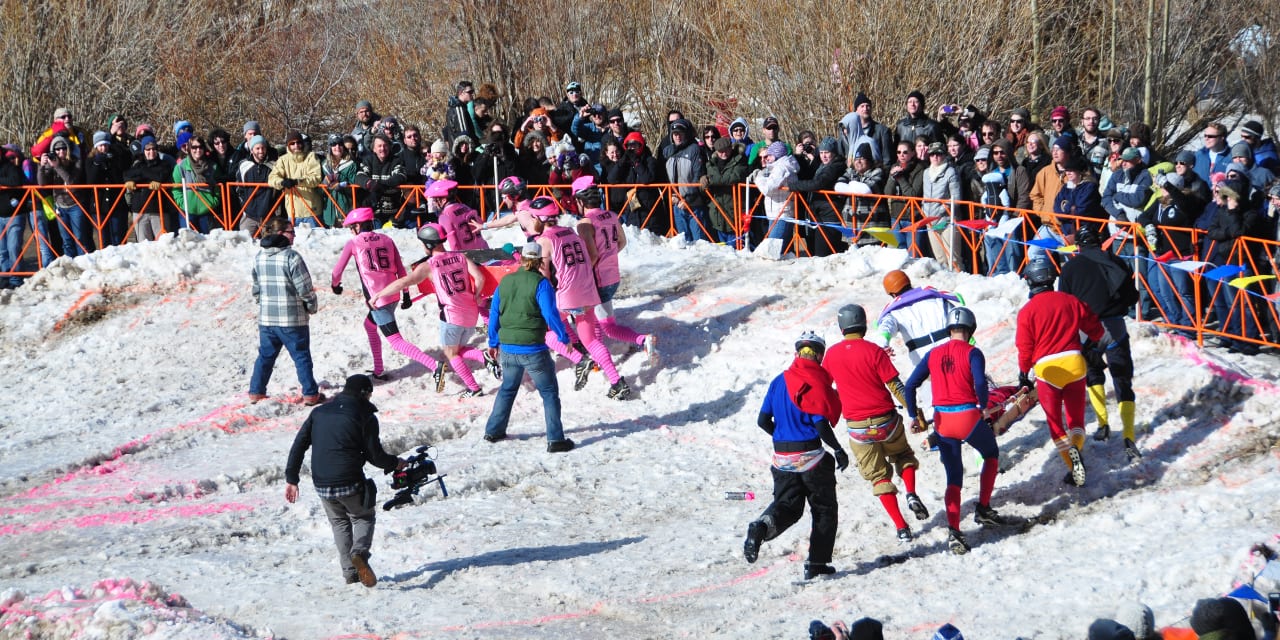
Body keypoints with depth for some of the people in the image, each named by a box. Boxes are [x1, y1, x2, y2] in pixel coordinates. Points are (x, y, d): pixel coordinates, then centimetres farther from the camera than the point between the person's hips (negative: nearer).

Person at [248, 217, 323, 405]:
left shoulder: (259, 257, 4)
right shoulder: (291, 257, -17)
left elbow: (256, 288, 12)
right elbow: (305, 288, -15)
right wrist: (312, 306, 2)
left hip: (266, 319, 5)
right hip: (292, 319, -5)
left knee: (265, 355, 17)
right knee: (301, 356, 5)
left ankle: (256, 392, 20)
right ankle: (310, 394, 8)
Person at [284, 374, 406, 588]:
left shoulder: (319, 412, 11)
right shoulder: (366, 417, -3)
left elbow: (298, 445, 8)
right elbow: (375, 455, -3)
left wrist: (291, 479, 10)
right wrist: (395, 464, 17)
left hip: (321, 485, 4)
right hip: (351, 483, -4)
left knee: (340, 522, 24)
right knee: (364, 517, 19)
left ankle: (350, 571, 14)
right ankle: (360, 552, -9)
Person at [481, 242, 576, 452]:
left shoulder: (505, 282, 5)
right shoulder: (541, 283, -11)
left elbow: (494, 314, 11)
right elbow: (550, 314, -15)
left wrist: (494, 343, 23)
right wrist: (564, 337, -1)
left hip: (508, 349, 5)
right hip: (533, 349, -5)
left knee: (508, 388, 25)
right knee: (549, 392, 4)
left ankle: (494, 431, 30)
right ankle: (555, 439, -2)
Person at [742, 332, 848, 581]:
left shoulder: (779, 381, 6)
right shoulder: (817, 381, -11)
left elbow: (763, 420, 7)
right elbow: (821, 424, -17)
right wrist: (839, 450, -4)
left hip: (782, 457, 5)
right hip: (810, 457, -5)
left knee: (787, 505, 14)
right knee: (824, 509, 11)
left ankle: (762, 526, -19)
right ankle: (817, 564, 9)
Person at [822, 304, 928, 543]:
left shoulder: (832, 354, -1)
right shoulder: (874, 351, -10)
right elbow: (896, 386, -12)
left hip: (857, 427, 1)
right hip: (885, 421, -1)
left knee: (879, 477, 11)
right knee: (903, 455, 27)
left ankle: (901, 528, 2)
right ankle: (911, 494, 1)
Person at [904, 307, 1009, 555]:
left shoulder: (933, 355, 8)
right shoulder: (972, 353, -5)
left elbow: (910, 385, 6)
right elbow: (980, 383, -20)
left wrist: (913, 415, 16)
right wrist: (983, 406, -3)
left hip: (942, 420, 4)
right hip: (968, 417, -4)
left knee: (953, 477, 11)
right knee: (991, 455, 26)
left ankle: (953, 530, -4)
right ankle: (983, 509, 21)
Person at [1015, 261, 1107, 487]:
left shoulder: (1027, 311, -4)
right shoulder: (1070, 301, 4)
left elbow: (1025, 348, -2)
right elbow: (1094, 327, 14)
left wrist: (1025, 375, 14)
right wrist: (1101, 342, 36)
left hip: (1047, 368, -2)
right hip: (1074, 364, 2)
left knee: (1054, 421, 8)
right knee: (1076, 417, 13)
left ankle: (1070, 452, -17)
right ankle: (1076, 443, -16)